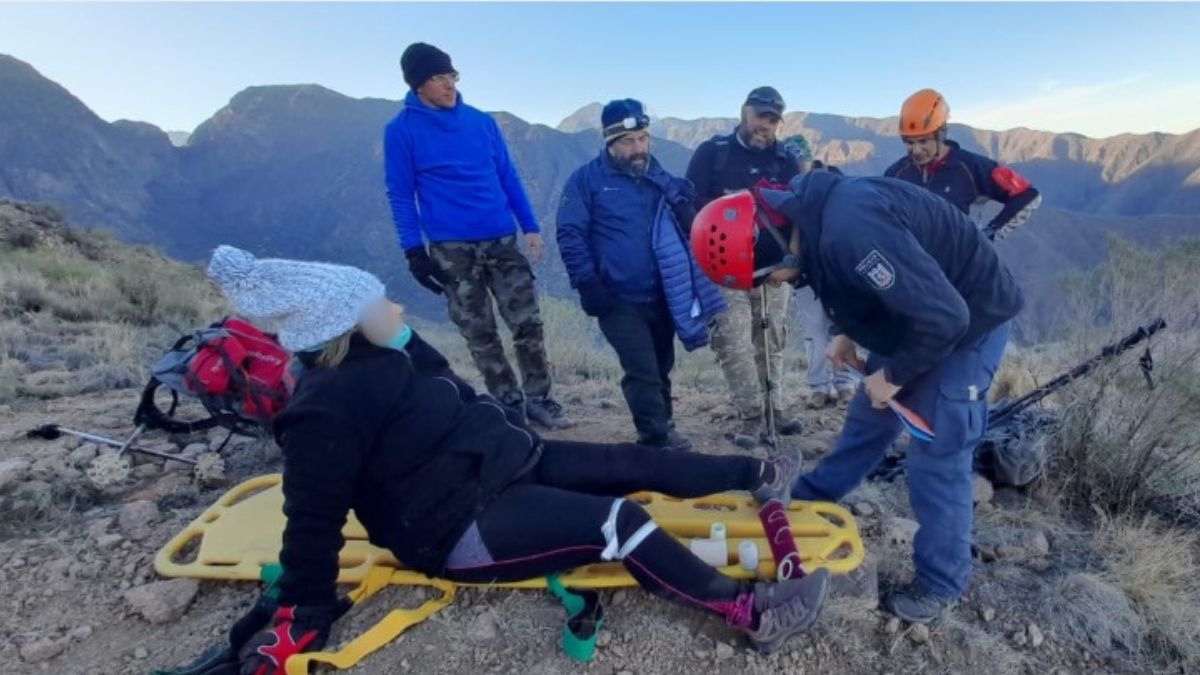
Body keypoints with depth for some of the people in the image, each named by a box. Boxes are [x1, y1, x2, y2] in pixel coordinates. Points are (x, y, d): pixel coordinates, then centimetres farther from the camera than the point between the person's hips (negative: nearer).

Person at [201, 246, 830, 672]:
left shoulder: (389, 356, 4)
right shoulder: (325, 413, -21)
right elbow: (313, 522, -15)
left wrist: (514, 440, 22)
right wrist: (302, 617, -8)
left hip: (501, 468, 9)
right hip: (463, 530, -8)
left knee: (634, 462, 5)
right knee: (617, 522, -23)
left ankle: (758, 475, 19)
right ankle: (751, 612, -18)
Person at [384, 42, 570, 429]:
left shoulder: (482, 121, 8)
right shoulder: (401, 130, -1)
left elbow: (508, 177, 11)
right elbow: (401, 195, -1)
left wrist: (530, 227, 4)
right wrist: (413, 250, -8)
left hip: (502, 240, 3)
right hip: (451, 248, -2)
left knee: (528, 323, 0)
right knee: (480, 334, 5)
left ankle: (538, 398, 14)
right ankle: (511, 405, 18)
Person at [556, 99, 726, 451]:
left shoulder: (660, 177, 11)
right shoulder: (587, 179, -4)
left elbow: (689, 227, 20)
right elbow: (570, 235, -9)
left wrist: (684, 204, -2)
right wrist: (587, 284, -17)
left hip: (662, 296, 5)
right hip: (619, 299, -5)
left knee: (661, 368, 16)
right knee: (643, 371, -8)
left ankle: (663, 430, 33)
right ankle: (658, 440, 5)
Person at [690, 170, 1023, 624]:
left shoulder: (851, 231, -37)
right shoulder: (809, 215, -7)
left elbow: (944, 316, -33)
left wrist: (894, 376, -19)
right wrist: (848, 335, 3)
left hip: (968, 321, -8)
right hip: (914, 313, 8)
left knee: (935, 458, -3)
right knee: (867, 419, 18)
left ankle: (941, 583, 17)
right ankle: (808, 501, 35)